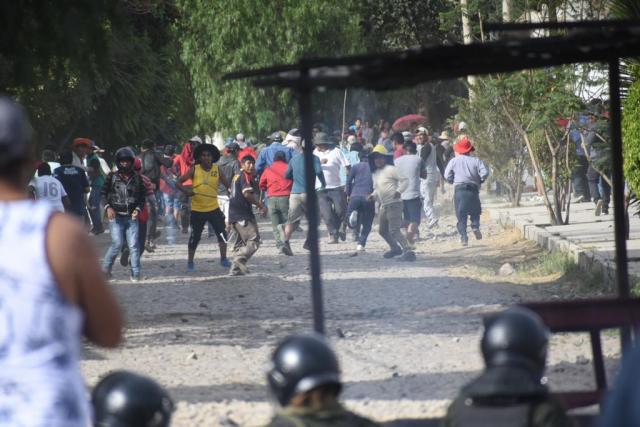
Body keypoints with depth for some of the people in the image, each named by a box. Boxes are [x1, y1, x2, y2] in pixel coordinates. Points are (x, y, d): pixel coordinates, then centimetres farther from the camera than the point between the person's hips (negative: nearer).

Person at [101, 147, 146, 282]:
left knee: (133, 245, -3)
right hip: (116, 216, -2)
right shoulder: (112, 177, 3)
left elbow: (142, 197, 12)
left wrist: (138, 209, -6)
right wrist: (108, 207, -10)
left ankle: (135, 274, 2)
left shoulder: (137, 178, 8)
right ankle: (106, 268, 9)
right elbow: (104, 193, 6)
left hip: (132, 217, 2)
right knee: (117, 243, -11)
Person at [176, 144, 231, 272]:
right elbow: (178, 183, -4)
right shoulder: (194, 170, -4)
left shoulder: (216, 169, 1)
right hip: (197, 209, -1)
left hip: (213, 208, 1)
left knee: (222, 232, -5)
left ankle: (223, 259, 8)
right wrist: (186, 190, -23)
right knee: (195, 236, 5)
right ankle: (190, 262, 18)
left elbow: (227, 184, -3)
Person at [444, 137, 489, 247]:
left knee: (461, 214, 4)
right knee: (475, 211, 20)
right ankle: (475, 226, -5)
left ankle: (463, 235, -6)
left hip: (459, 189, 0)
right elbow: (485, 173, -6)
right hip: (473, 189, 0)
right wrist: (480, 181, 12)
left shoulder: (454, 161, 6)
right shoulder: (476, 161, 5)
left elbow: (447, 176, 0)